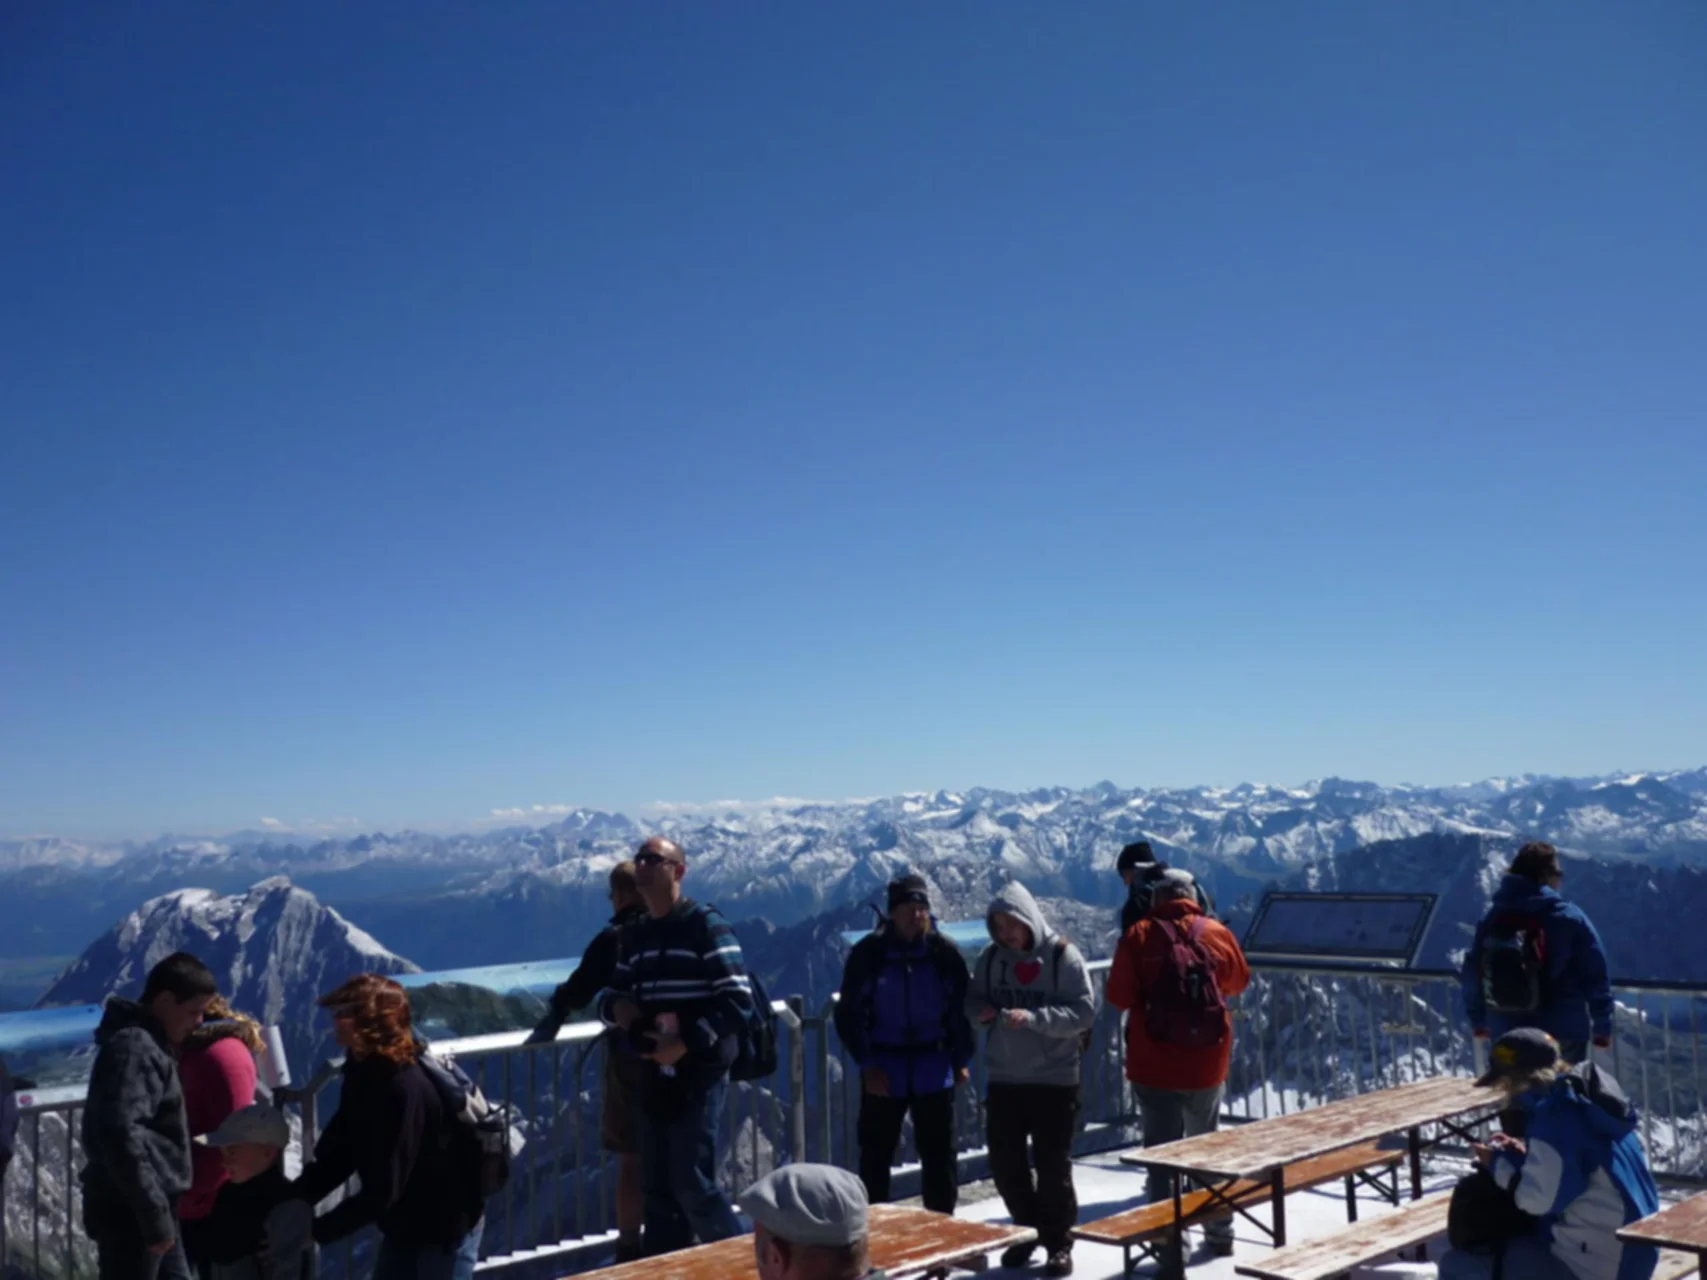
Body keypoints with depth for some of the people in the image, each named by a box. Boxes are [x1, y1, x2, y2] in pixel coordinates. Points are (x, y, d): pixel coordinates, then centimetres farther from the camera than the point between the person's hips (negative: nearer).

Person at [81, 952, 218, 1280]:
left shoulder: (151, 1044, 15)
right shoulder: (134, 1047, -17)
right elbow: (121, 1134, -26)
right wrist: (154, 1213, -25)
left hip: (143, 1210, 10)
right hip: (130, 1212, -10)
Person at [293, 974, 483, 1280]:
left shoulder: (405, 1088, -30)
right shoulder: (364, 1071, -2)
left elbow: (382, 1191, -29)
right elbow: (339, 1152, 4)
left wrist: (314, 1232, -24)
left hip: (445, 1226, -9)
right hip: (403, 1224, 9)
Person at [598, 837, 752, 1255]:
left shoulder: (705, 924, -9)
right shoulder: (634, 935, 12)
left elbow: (739, 1001, -15)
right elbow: (612, 996, 21)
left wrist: (686, 1043, -22)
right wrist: (615, 1008, -3)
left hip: (698, 1074, -7)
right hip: (654, 1075, 7)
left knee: (692, 1185, -7)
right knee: (658, 1189, 11)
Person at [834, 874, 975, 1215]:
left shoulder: (944, 953, -3)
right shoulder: (868, 953, -7)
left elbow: (961, 1009, 6)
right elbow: (848, 1014, -4)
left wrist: (962, 1059, 3)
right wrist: (866, 1065, -10)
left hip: (933, 1071, 1)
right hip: (883, 1071, -1)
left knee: (939, 1156, 9)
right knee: (875, 1156, 7)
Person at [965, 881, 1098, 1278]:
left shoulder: (1063, 955, -11)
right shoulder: (991, 957, 3)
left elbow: (1085, 1011, -15)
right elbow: (973, 997, 13)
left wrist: (1034, 1017, -26)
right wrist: (982, 1009, -11)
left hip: (1054, 1078, -4)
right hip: (1003, 1078, 5)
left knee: (1053, 1163, 2)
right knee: (1004, 1161, 9)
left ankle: (1059, 1242, 18)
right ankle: (1028, 1229, 30)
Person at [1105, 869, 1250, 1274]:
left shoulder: (1139, 936, -9)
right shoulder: (1218, 933, 0)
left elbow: (1119, 996, -10)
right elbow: (1239, 981, 16)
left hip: (1154, 1065, -3)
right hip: (1207, 1064, 3)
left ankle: (1171, 1251, 0)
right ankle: (1219, 1233, 35)